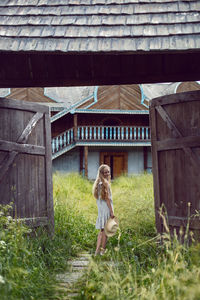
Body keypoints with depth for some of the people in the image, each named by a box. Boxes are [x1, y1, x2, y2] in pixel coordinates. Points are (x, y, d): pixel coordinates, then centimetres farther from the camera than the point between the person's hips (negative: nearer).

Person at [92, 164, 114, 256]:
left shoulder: (98, 183, 12)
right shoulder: (105, 183, -14)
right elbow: (107, 198, -16)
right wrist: (111, 211, -15)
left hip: (101, 210, 8)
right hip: (106, 209, -8)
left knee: (102, 230, 13)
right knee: (106, 230, 1)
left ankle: (97, 251, 13)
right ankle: (102, 251, 6)